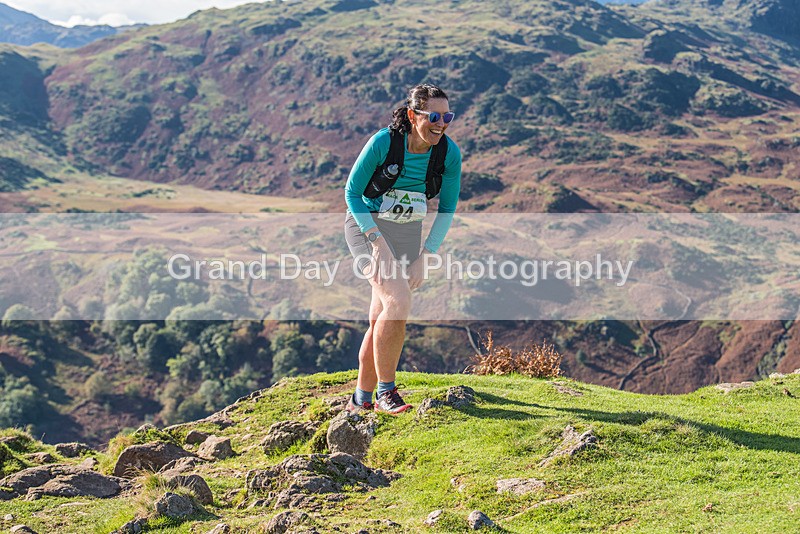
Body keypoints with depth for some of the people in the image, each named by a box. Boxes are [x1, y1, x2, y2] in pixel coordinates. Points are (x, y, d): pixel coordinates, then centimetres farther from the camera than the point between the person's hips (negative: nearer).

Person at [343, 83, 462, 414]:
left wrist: (423, 259, -9)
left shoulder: (450, 153, -12)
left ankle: (361, 399, 23)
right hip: (367, 226, -4)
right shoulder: (382, 142, -22)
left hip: (407, 234, 4)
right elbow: (352, 192, -13)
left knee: (381, 320, 7)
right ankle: (386, 392, -12)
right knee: (398, 302, -25)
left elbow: (447, 209, -1)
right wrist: (379, 243, -21)